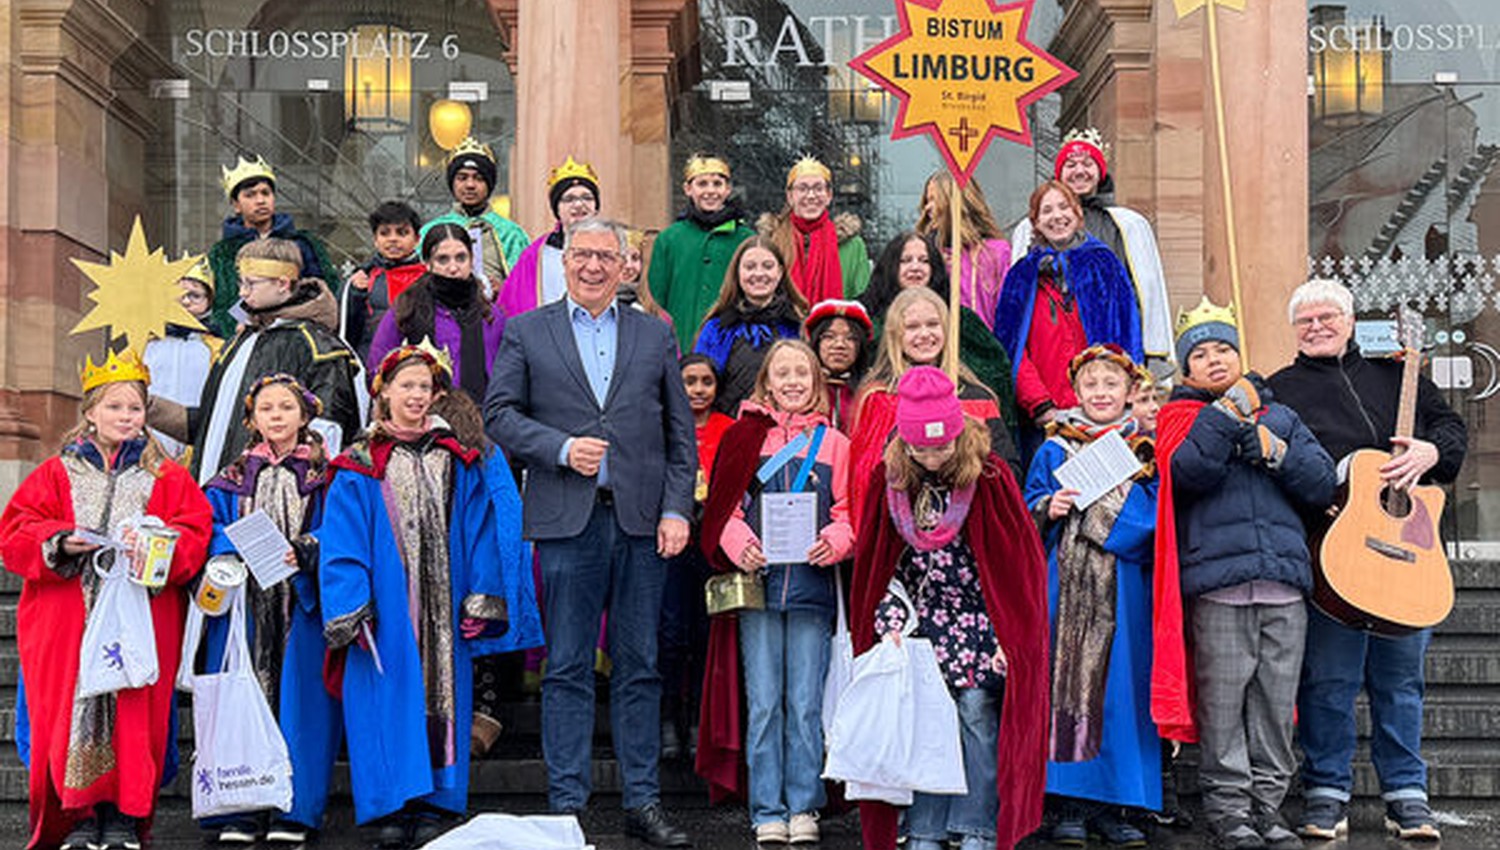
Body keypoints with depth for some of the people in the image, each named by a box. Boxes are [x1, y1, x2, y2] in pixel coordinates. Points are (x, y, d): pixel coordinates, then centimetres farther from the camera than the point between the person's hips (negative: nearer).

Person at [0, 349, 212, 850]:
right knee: (69, 708, -4)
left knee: (134, 712, -5)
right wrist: (59, 543, -12)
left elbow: (194, 534, 3)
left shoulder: (166, 478, 12)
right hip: (68, 620, 1)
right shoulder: (58, 473, 13)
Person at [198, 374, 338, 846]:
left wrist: (302, 551, -17)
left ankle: (293, 811, -2)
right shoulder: (233, 479, 16)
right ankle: (240, 811, 0)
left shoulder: (324, 476, 10)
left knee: (297, 698, -6)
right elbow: (212, 531, 8)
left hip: (302, 603, -2)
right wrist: (240, 552, -12)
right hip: (244, 601, 2)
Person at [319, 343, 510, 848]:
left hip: (444, 609, 2)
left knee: (443, 695, 2)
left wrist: (483, 600, -2)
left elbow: (480, 535, 8)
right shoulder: (361, 467, 4)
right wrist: (350, 610, -12)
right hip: (385, 609, -2)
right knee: (389, 701, -4)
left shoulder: (458, 463, 11)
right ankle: (391, 808, 2)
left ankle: (436, 806, 7)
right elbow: (342, 546, -2)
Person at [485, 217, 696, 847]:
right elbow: (499, 413, 3)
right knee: (567, 668, 2)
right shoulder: (527, 332, 9)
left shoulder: (654, 336, 13)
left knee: (640, 665, 6)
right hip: (566, 519, -1)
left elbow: (680, 431, 10)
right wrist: (562, 448, -10)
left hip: (641, 519, 2)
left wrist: (677, 509, 0)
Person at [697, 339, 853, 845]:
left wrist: (832, 544, -14)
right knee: (763, 704, 2)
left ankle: (804, 807, 13)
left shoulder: (834, 444, 9)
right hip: (757, 584, 0)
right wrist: (740, 545, -14)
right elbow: (723, 507, 4)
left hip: (812, 587, 0)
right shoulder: (746, 436, 8)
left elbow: (848, 514, 6)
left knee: (805, 704, 3)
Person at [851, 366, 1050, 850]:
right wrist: (890, 625, -2)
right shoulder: (890, 478, -1)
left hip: (977, 619, -3)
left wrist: (1007, 636, -9)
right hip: (921, 623, 3)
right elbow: (883, 563, 7)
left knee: (978, 713, -6)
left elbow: (1018, 561, -6)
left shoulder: (989, 476, -10)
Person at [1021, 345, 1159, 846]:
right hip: (1067, 585, 0)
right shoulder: (1055, 449, 11)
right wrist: (1049, 510, -14)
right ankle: (1069, 804, 4)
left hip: (1124, 587, 1)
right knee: (1065, 679, -4)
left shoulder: (1146, 452, 10)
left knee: (1120, 686, 0)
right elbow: (1029, 511, 8)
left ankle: (1109, 804, 9)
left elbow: (1156, 519, 3)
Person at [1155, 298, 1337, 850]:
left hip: (1284, 581, 3)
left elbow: (1322, 486, 11)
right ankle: (1228, 805, 4)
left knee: (1276, 701, 4)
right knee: (1223, 700, -5)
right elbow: (1190, 473, -10)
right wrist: (1230, 411, -10)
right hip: (1216, 580, -3)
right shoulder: (1183, 418, 12)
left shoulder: (1281, 417, 23)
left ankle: (1267, 802, 13)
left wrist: (1273, 451, -2)